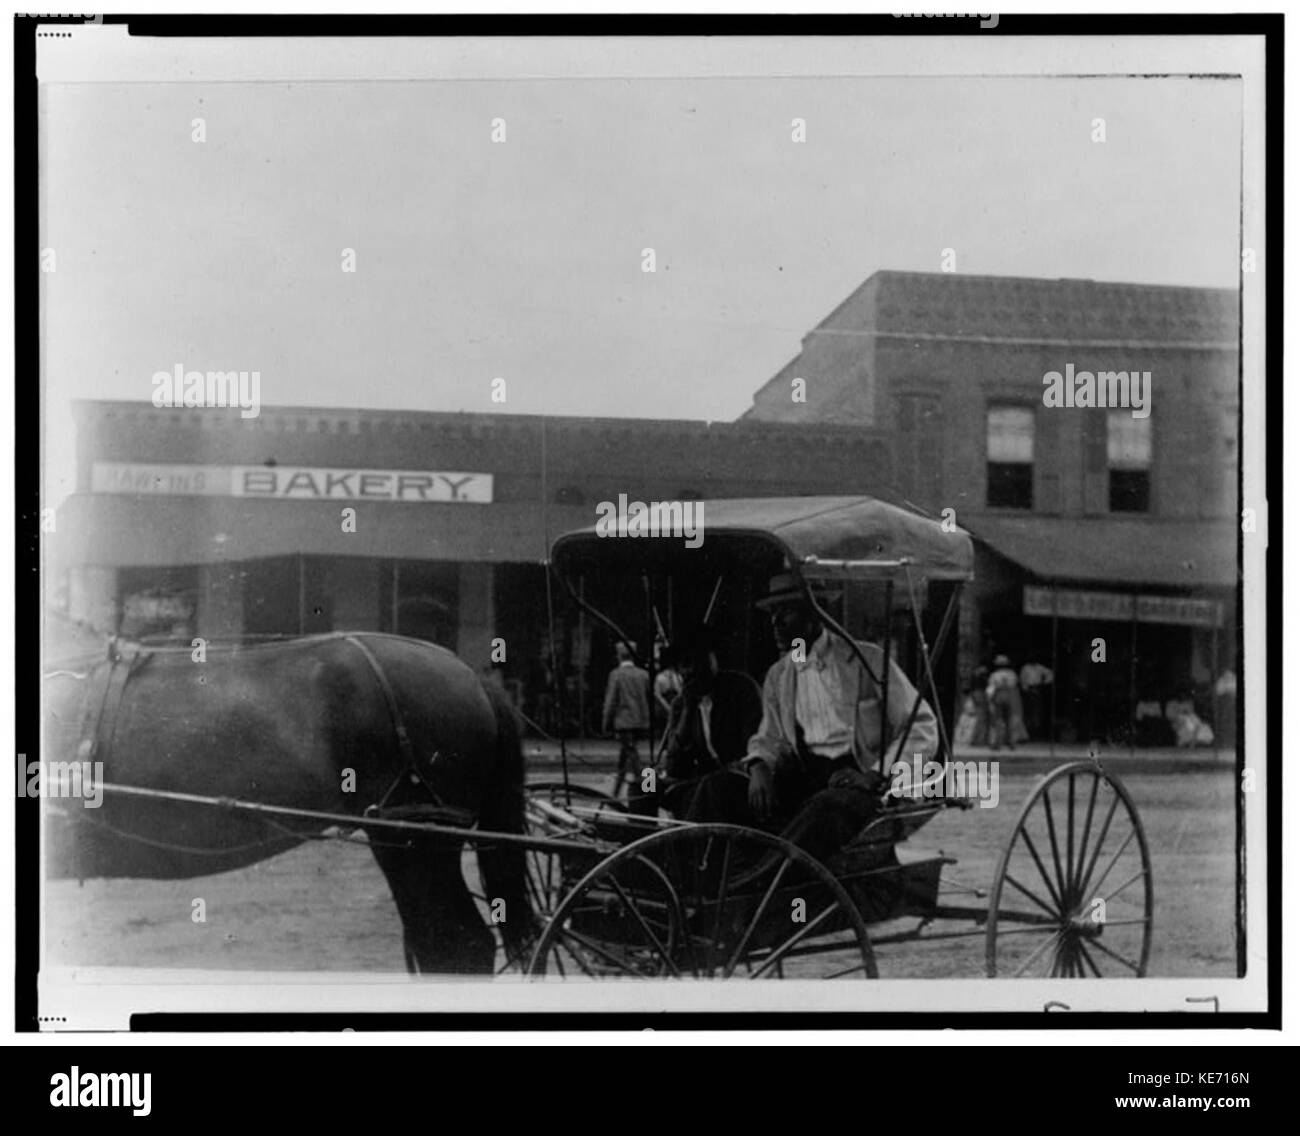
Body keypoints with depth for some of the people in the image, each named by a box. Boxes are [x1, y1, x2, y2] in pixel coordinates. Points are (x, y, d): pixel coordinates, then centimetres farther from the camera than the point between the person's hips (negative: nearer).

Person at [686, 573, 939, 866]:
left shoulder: (867, 660, 0)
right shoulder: (778, 675, 17)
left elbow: (923, 729, -2)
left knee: (827, 808, -39)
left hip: (857, 778, -5)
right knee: (717, 787, -16)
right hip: (803, 775, 5)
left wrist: (875, 775, -16)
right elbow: (769, 739, 20)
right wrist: (759, 766, -5)